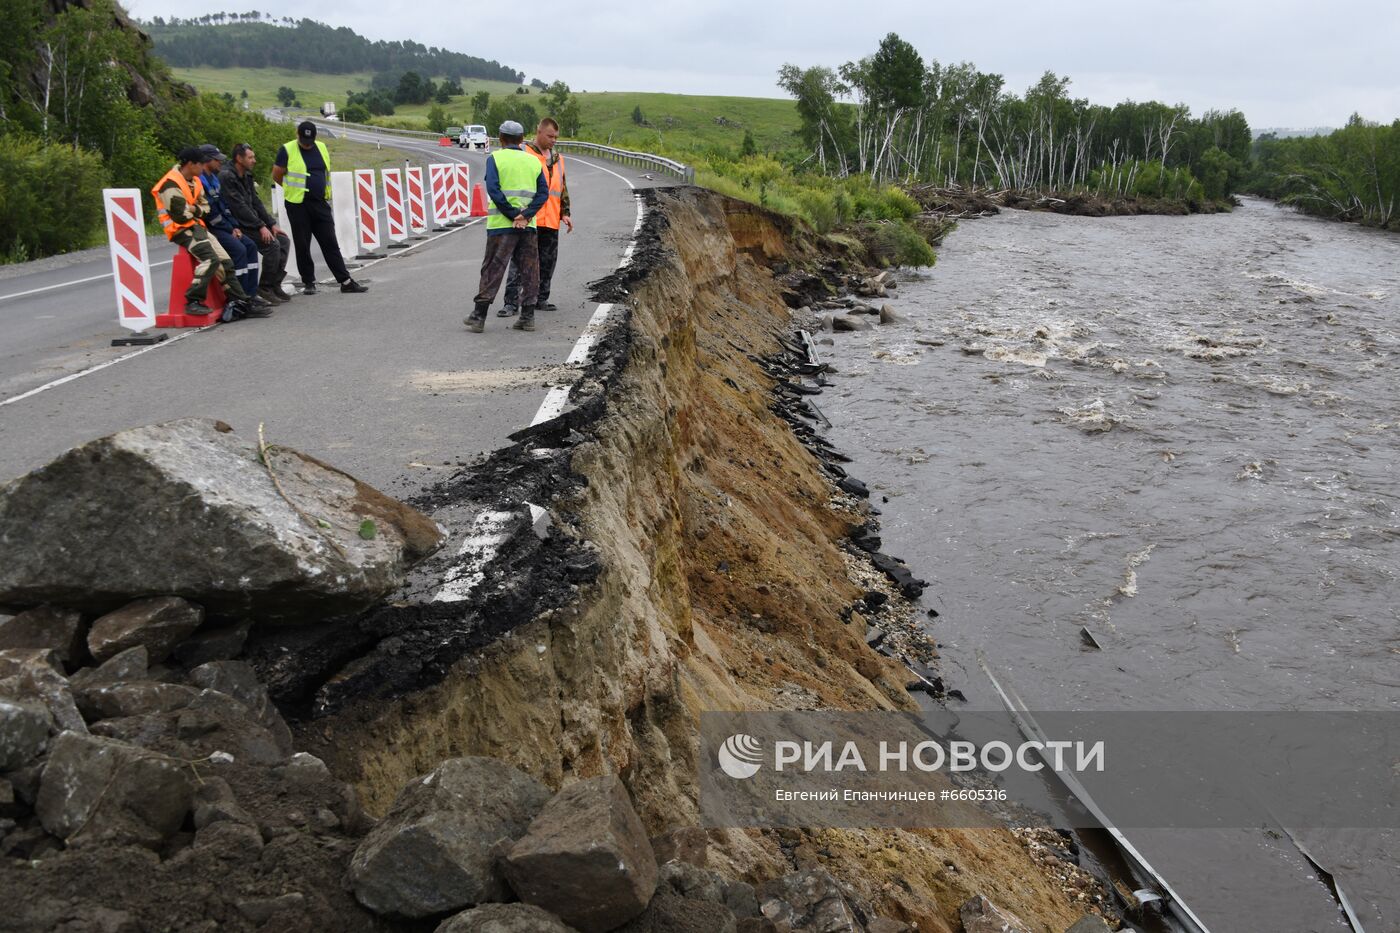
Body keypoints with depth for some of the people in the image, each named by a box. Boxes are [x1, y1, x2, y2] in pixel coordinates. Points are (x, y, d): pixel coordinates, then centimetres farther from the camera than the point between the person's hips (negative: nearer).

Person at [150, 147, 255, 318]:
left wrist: (194, 209, -8)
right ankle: (192, 302, -25)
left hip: (197, 227, 9)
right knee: (210, 259, -27)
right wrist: (196, 211, 0)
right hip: (181, 230, -9)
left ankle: (238, 301, 6)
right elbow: (181, 216, -19)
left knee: (225, 261, 2)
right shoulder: (171, 185, -15)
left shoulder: (195, 181, 16)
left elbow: (206, 207, 13)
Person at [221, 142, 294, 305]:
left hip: (251, 223, 10)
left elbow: (256, 202, 15)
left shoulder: (246, 176, 14)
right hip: (238, 227, -10)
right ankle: (265, 287, -11)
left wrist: (272, 224, 6)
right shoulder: (226, 177, -15)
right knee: (272, 244, -23)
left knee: (284, 241, -1)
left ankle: (275, 284, 1)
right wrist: (261, 227, -21)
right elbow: (239, 207, -20)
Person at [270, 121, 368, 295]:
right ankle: (308, 282, 13)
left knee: (330, 243, 3)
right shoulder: (287, 150, -6)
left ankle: (345, 281, 3)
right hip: (298, 206, -4)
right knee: (302, 246, 3)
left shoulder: (321, 147, 9)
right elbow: (276, 176, 0)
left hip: (320, 204, 4)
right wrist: (294, 189, 10)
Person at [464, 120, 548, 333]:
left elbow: (493, 189, -13)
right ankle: (527, 317, 9)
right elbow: (543, 192, 1)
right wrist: (525, 215, -8)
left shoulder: (495, 158, -1)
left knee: (492, 270, 1)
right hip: (528, 226, 3)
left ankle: (479, 317, 1)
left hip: (501, 225, -3)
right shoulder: (533, 161, 10)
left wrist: (513, 215, -11)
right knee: (529, 271, 8)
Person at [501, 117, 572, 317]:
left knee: (547, 263, 10)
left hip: (551, 222, 6)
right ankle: (511, 302, -7)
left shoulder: (558, 159, 19)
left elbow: (563, 189, 25)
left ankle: (541, 299, 22)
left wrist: (565, 213, 15)